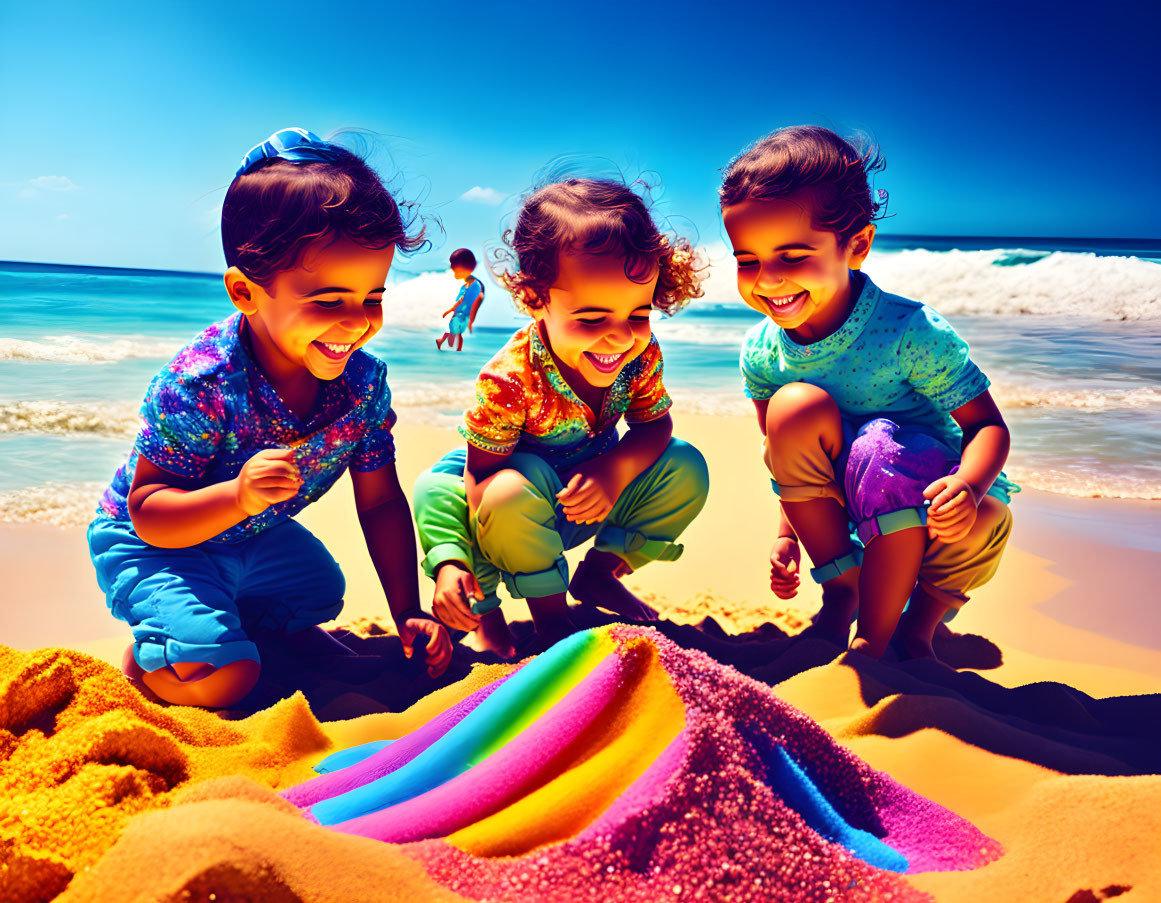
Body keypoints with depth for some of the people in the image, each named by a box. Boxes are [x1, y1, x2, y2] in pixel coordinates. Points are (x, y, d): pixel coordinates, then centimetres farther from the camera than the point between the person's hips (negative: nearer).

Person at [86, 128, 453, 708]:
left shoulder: (364, 382, -18)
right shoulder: (200, 383, -34)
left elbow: (380, 505, -10)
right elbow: (149, 514, -28)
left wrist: (409, 614, -12)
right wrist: (238, 497, -48)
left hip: (253, 537, 6)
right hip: (150, 545, -6)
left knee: (321, 589, 23)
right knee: (222, 676, -21)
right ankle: (141, 660, 9)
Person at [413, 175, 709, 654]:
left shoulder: (642, 354, -20)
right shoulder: (509, 380, -33)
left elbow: (654, 424, -8)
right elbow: (482, 476, -25)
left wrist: (616, 471, -31)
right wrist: (452, 564, -36)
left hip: (592, 492, 4)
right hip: (524, 506, -4)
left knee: (686, 468, -15)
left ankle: (599, 572, 7)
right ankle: (548, 607, -9)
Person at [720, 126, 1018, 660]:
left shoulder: (912, 333, -22)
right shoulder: (761, 351, -10)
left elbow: (988, 425, -18)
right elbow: (785, 456, 1)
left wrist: (968, 485, -39)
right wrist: (787, 534, -9)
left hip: (921, 502, -3)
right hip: (830, 514, 3)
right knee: (796, 405, -25)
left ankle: (916, 626, -12)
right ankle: (840, 594, -10)